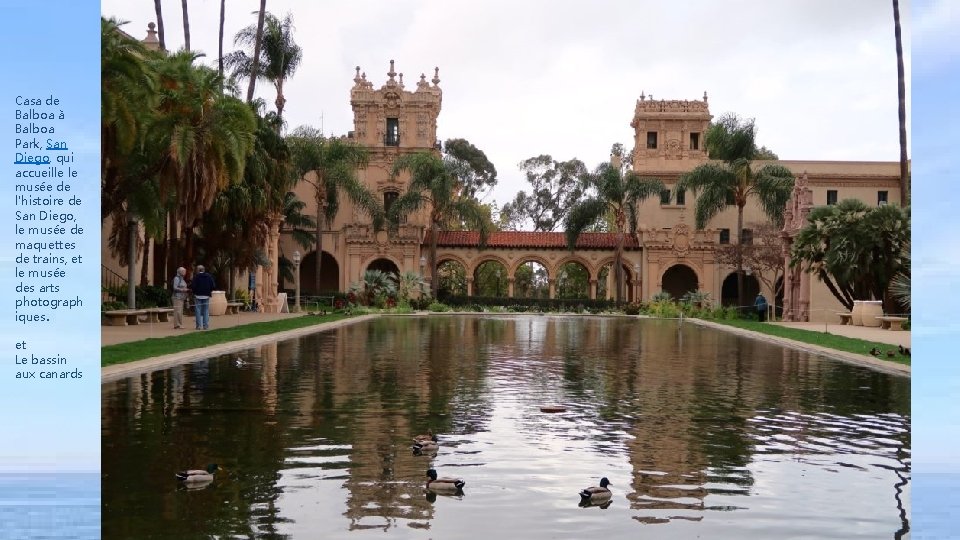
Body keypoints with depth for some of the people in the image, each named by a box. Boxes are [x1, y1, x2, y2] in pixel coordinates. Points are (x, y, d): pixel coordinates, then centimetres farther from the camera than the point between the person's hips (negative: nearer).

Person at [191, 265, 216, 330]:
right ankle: (206, 325, 5)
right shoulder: (209, 276, 3)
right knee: (206, 311, 7)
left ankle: (199, 325, 1)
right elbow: (213, 285, 0)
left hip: (198, 296, -3)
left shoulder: (196, 277, -7)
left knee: (198, 311, 3)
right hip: (206, 296, 3)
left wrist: (194, 293, 2)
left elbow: (193, 286, -15)